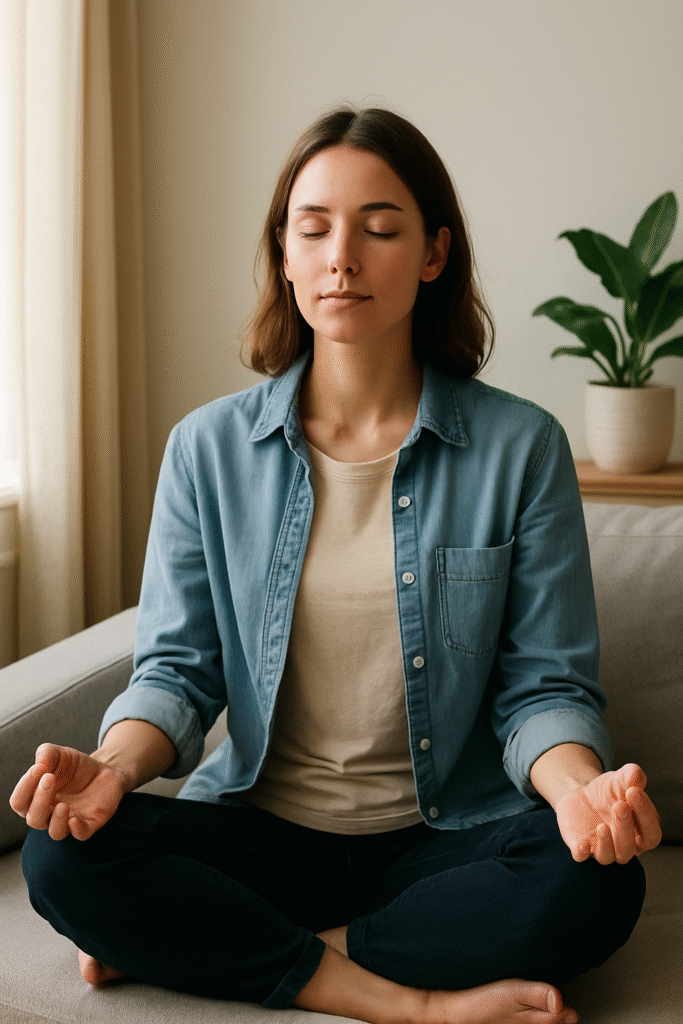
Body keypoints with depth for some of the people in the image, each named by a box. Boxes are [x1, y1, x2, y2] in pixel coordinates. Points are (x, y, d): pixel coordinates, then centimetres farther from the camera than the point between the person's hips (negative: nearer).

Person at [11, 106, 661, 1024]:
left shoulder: (521, 447, -4)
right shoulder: (209, 449, 1)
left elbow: (544, 685, -2)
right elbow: (178, 668, 1)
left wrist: (580, 787, -25)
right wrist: (114, 765, -21)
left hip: (443, 838, 0)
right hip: (260, 831, 1)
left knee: (594, 882, -31)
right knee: (65, 857, -24)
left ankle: (218, 942, -15)